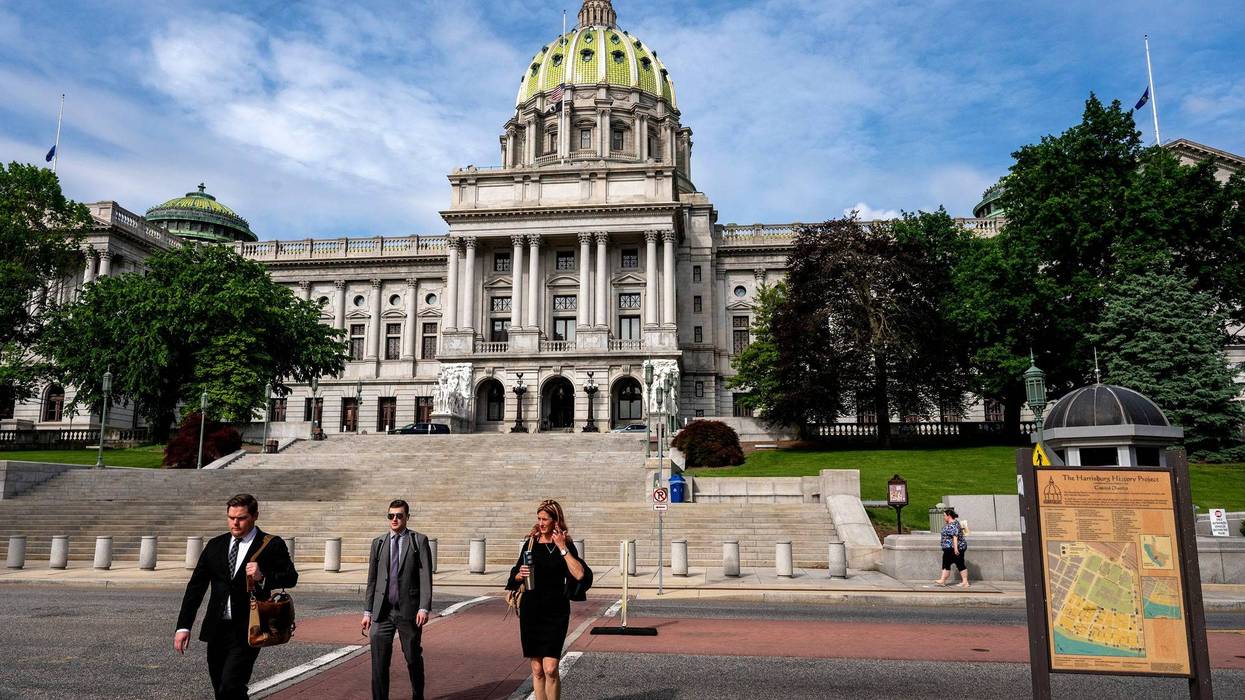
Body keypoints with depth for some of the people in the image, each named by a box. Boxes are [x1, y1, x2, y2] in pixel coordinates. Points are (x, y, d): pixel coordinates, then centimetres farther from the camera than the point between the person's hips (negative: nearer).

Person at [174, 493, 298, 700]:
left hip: (246, 631, -5)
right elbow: (196, 586, 8)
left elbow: (291, 577, -9)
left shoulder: (272, 545, -4)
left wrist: (263, 577, -26)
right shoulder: (215, 545, 8)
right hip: (216, 630, 5)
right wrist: (183, 626, 2)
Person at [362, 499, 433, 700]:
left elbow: (425, 577, -6)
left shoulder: (419, 541, -1)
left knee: (413, 657, 10)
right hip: (382, 612, 2)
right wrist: (368, 611, 7)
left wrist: (424, 608, -14)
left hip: (409, 610, -2)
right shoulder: (378, 543, 9)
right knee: (379, 661, -2)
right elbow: (372, 580, 11)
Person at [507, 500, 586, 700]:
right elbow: (515, 578, 13)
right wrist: (520, 575, -9)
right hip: (531, 610, 3)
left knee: (550, 669, -10)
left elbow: (579, 574, -16)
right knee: (537, 669, 8)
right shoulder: (531, 543, 7)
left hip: (556, 611, -3)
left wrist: (562, 548, -16)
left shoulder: (566, 544, -1)